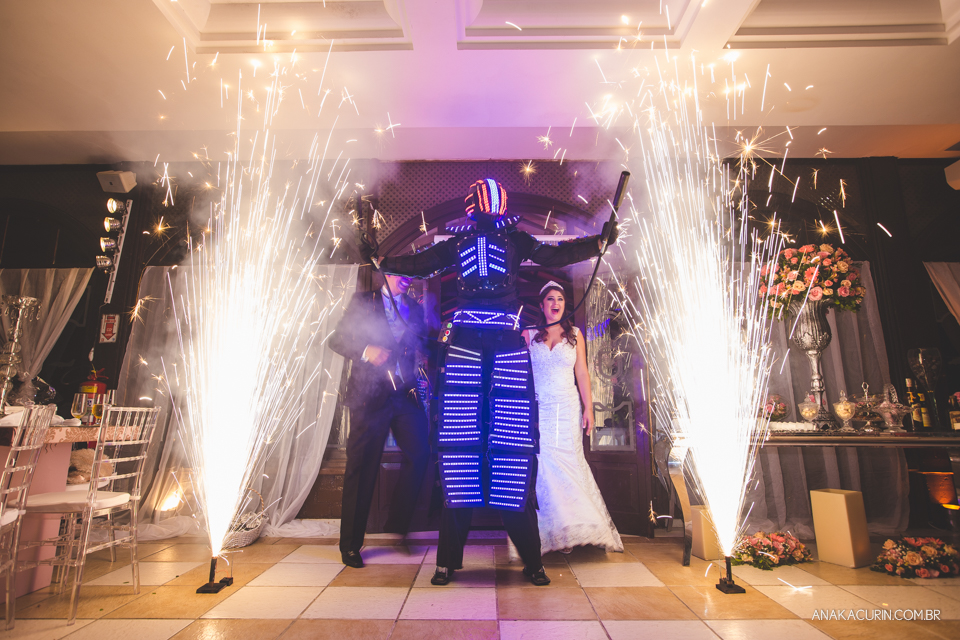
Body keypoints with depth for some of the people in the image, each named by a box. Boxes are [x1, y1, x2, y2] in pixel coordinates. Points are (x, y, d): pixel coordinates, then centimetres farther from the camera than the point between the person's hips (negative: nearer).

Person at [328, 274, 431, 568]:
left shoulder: (415, 308, 16)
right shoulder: (363, 301, 6)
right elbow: (337, 340, 1)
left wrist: (423, 351, -5)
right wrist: (365, 351, -15)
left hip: (405, 394, 4)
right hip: (370, 396, -3)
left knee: (419, 452, -9)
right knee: (362, 468, 2)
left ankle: (396, 526, 13)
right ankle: (350, 545, 19)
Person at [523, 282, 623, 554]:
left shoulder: (574, 334, 9)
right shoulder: (529, 334, 6)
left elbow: (582, 373, 7)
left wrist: (588, 408, 1)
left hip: (568, 409, 1)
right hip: (539, 410, -1)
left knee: (568, 465, 1)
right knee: (543, 467, -2)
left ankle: (568, 531, 14)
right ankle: (547, 532, 10)